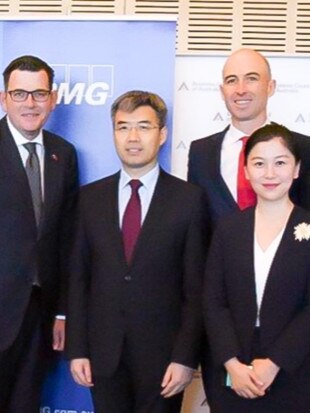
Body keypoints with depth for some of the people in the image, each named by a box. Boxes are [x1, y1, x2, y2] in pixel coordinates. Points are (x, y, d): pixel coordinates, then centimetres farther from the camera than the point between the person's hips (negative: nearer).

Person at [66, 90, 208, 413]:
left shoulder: (189, 199, -4)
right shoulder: (90, 197, 4)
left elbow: (196, 287, -5)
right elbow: (78, 277, 4)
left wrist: (185, 357, -10)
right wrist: (76, 349, 0)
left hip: (163, 353, -2)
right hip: (103, 352, 2)